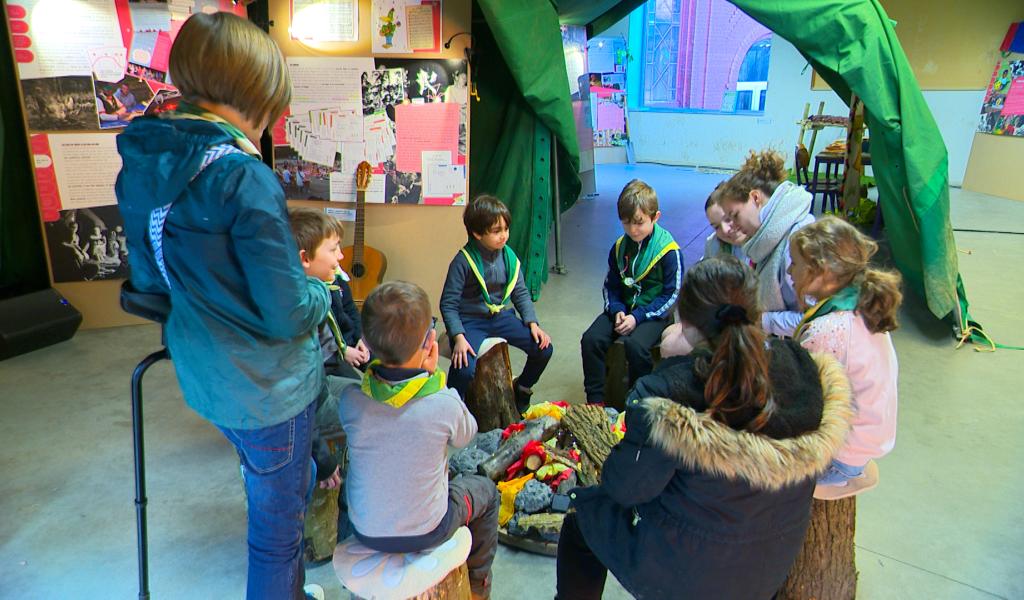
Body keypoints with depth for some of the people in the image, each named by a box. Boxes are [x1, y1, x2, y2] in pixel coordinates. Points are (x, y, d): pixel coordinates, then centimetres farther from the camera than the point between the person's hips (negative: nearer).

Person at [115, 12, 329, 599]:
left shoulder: (140, 164, -1)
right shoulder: (243, 177, -26)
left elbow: (149, 279, 10)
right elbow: (288, 314, -24)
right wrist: (322, 292, -3)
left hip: (206, 375, 8)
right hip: (268, 385, -8)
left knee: (292, 484, 31)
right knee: (277, 523, 13)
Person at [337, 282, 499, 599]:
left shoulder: (349, 400, -21)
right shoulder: (445, 404, -28)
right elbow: (466, 436, -5)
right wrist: (433, 374, -8)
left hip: (366, 531, 3)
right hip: (426, 532, -3)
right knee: (484, 489, 25)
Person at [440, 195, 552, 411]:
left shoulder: (508, 256, 0)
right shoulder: (463, 262, -16)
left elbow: (520, 293, 10)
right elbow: (448, 304, -14)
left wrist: (533, 324, -3)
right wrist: (459, 338, -25)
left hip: (501, 316, 5)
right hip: (471, 321, -5)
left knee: (543, 348, -6)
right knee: (465, 369, -30)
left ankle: (522, 387, 23)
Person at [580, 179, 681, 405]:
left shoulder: (669, 251, -11)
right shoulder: (619, 247, 5)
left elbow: (671, 295, -10)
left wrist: (637, 317, -17)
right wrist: (617, 310, -8)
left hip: (653, 313, -5)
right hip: (623, 308, 5)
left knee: (635, 345, -32)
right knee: (591, 340, -17)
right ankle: (595, 400, -4)